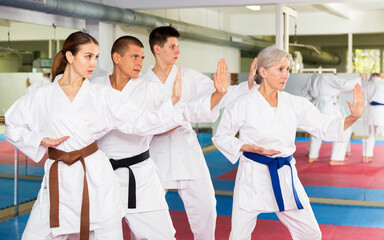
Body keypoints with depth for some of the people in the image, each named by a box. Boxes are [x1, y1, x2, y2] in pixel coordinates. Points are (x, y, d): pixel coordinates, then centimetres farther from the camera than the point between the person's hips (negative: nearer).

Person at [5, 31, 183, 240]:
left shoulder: (102, 95, 3)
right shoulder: (42, 96, 3)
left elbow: (137, 121, -3)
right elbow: (13, 127, 11)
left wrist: (173, 102, -13)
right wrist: (40, 141, -5)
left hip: (96, 177, 0)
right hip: (59, 181, 0)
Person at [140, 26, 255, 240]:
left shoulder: (189, 77, 4)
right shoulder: (142, 82, 0)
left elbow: (219, 96, -4)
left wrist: (251, 84, -17)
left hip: (187, 149, 2)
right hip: (156, 152, -2)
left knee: (204, 205, 3)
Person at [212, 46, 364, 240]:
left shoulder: (295, 104, 1)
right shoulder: (243, 105, -10)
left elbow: (325, 127, -1)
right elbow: (221, 137, -1)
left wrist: (353, 117, -19)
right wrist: (250, 148, -16)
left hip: (285, 177, 4)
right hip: (253, 178, -3)